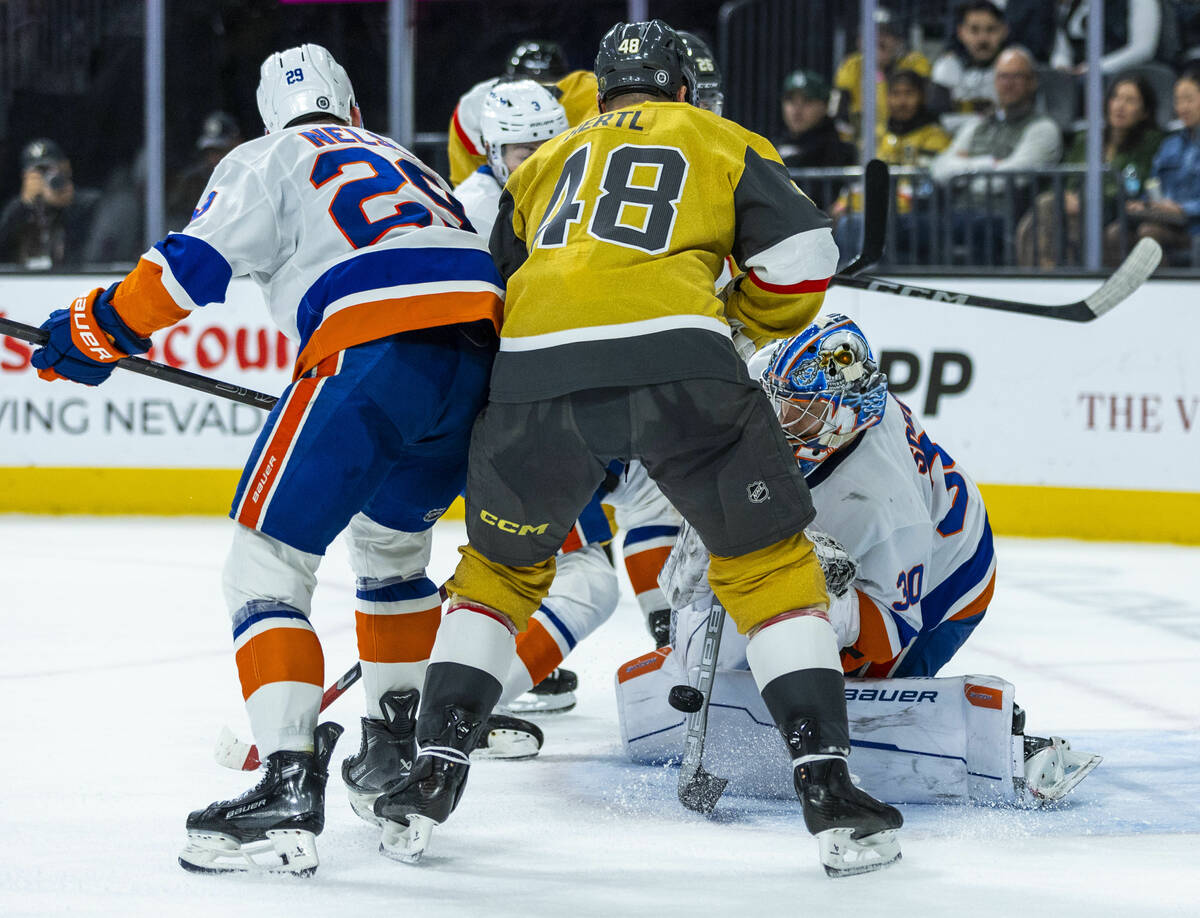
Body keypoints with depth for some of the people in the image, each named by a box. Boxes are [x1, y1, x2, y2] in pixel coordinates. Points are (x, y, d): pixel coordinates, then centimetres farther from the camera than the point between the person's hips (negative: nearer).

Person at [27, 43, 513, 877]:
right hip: (477, 357, 7)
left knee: (267, 564, -3)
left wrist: (98, 331, 12)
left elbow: (195, 264, 1)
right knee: (390, 543, 31)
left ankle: (289, 786, -19)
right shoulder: (409, 167, 34)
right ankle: (397, 747, 38)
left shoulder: (270, 160, 15)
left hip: (371, 355, -7)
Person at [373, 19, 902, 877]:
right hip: (678, 360, -2)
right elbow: (802, 256, 10)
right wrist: (738, 318, 28)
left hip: (538, 364, 2)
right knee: (770, 565, 11)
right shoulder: (723, 142, 23)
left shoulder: (547, 160, 32)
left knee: (499, 569, 23)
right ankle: (827, 783, 1)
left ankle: (434, 775, 15)